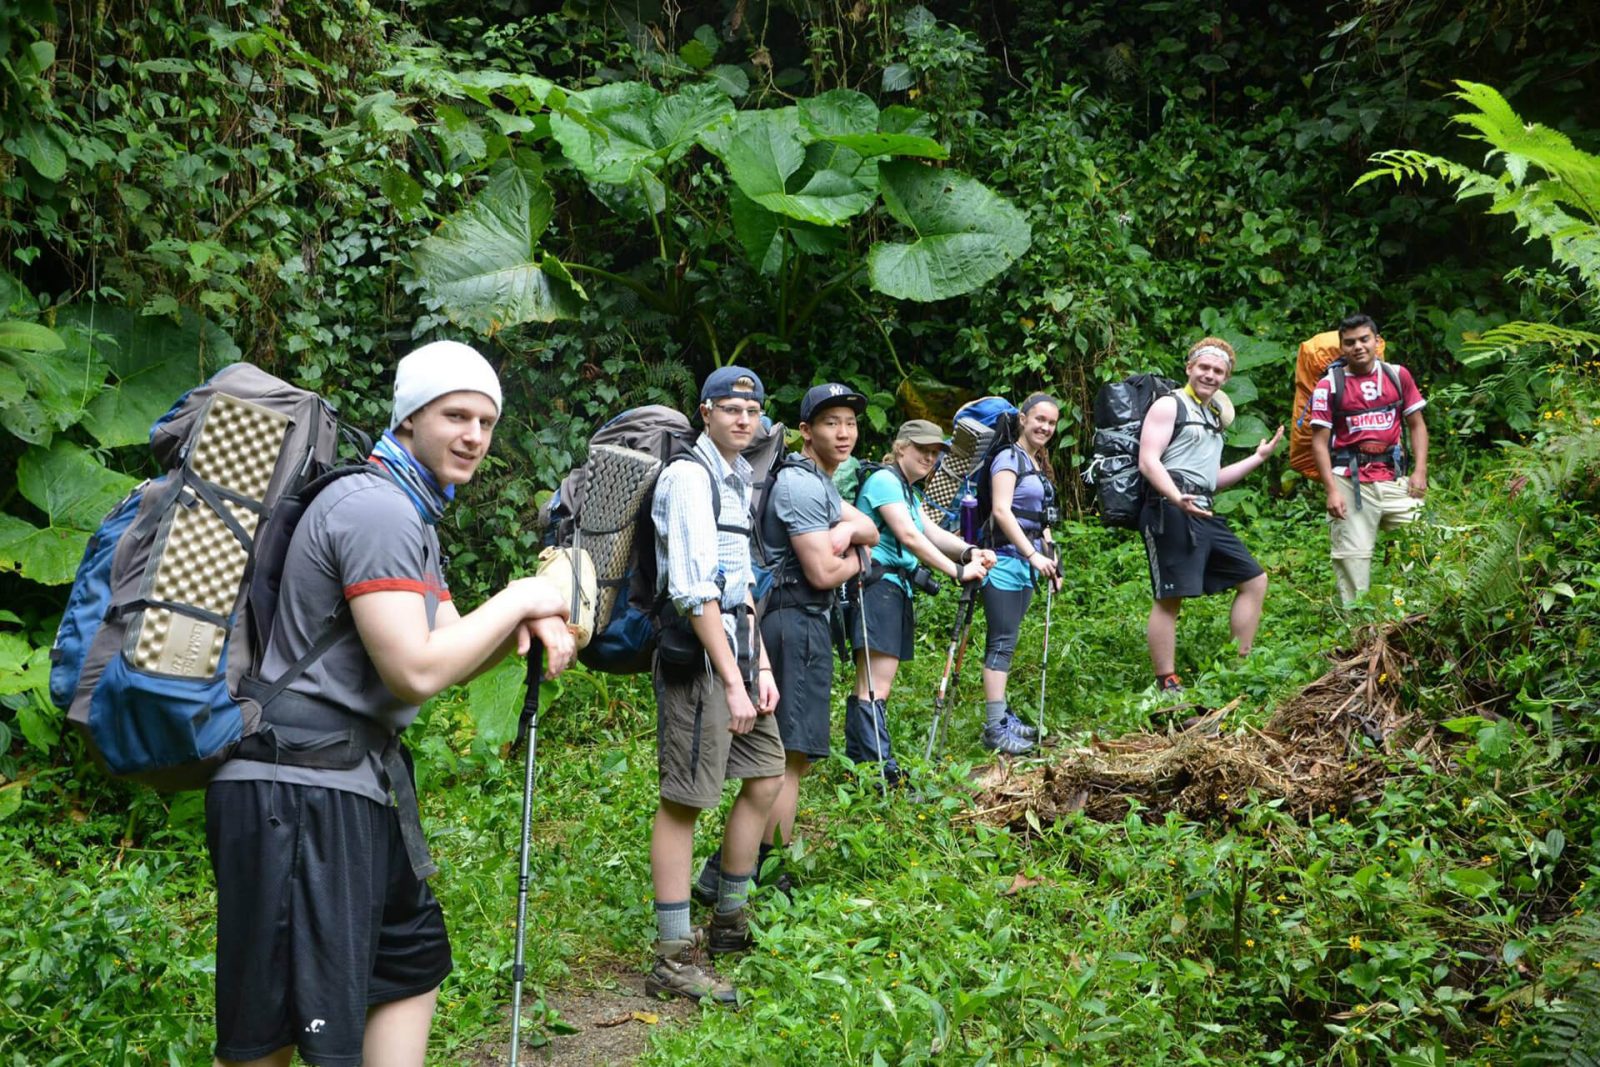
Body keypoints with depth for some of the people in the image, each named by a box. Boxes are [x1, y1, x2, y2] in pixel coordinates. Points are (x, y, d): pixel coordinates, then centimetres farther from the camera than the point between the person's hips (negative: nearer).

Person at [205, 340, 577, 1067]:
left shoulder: (407, 513, 17)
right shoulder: (376, 509, -16)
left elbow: (449, 647, 18)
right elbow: (416, 673, -23)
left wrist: (530, 627, -2)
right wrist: (517, 600, -10)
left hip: (357, 781, 11)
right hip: (298, 791, -11)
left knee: (413, 957, 22)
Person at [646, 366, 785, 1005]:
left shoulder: (738, 481, 17)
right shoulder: (689, 477, -13)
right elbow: (695, 591, -19)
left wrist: (762, 666, 14)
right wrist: (732, 682, -19)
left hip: (737, 650, 10)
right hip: (696, 657, -10)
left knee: (766, 778, 14)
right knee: (684, 801, -6)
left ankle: (729, 921, 29)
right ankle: (673, 960, 1)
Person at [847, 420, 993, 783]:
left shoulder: (908, 491, 24)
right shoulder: (885, 481, -8)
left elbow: (931, 533, 10)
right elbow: (910, 537, -18)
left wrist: (969, 551, -9)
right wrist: (957, 571, -21)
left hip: (897, 589, 11)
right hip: (877, 586, -11)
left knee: (872, 685, 10)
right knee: (875, 687, -14)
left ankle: (858, 763, 13)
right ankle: (881, 769, -18)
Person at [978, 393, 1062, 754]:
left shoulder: (1040, 465, 19)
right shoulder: (1010, 458, -7)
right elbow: (1001, 510, -18)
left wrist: (1051, 559, 15)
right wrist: (1033, 554, -21)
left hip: (1026, 562, 9)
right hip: (1006, 559, -9)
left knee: (1005, 643, 12)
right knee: (1001, 643, -11)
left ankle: (1002, 715, 17)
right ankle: (995, 728, -12)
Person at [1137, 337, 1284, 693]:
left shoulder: (1213, 416, 27)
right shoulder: (1169, 405, 0)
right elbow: (1148, 461, -13)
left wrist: (1258, 457, 25)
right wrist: (1177, 497, -28)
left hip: (1204, 516, 9)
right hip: (1170, 512, -9)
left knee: (1254, 580, 10)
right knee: (1170, 597, -11)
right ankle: (1167, 686, -8)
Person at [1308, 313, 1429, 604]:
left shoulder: (1398, 375, 9)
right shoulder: (1329, 385, 0)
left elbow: (1417, 425, 13)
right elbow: (1320, 442, -2)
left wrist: (1420, 471, 1)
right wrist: (1332, 490, -11)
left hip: (1394, 478, 3)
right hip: (1350, 482, -3)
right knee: (1352, 556, -2)